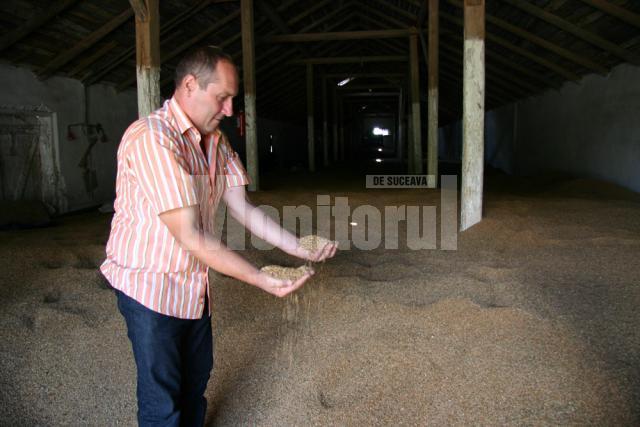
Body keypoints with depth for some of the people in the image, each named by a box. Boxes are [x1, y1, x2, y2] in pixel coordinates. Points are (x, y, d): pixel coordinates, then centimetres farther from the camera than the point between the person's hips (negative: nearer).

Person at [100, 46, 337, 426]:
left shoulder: (217, 141, 2)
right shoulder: (152, 139, -26)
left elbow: (241, 207, 2)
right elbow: (190, 237, -29)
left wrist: (300, 248, -8)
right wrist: (261, 279, -29)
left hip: (196, 283, 8)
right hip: (151, 285, -8)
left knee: (196, 380, 21)